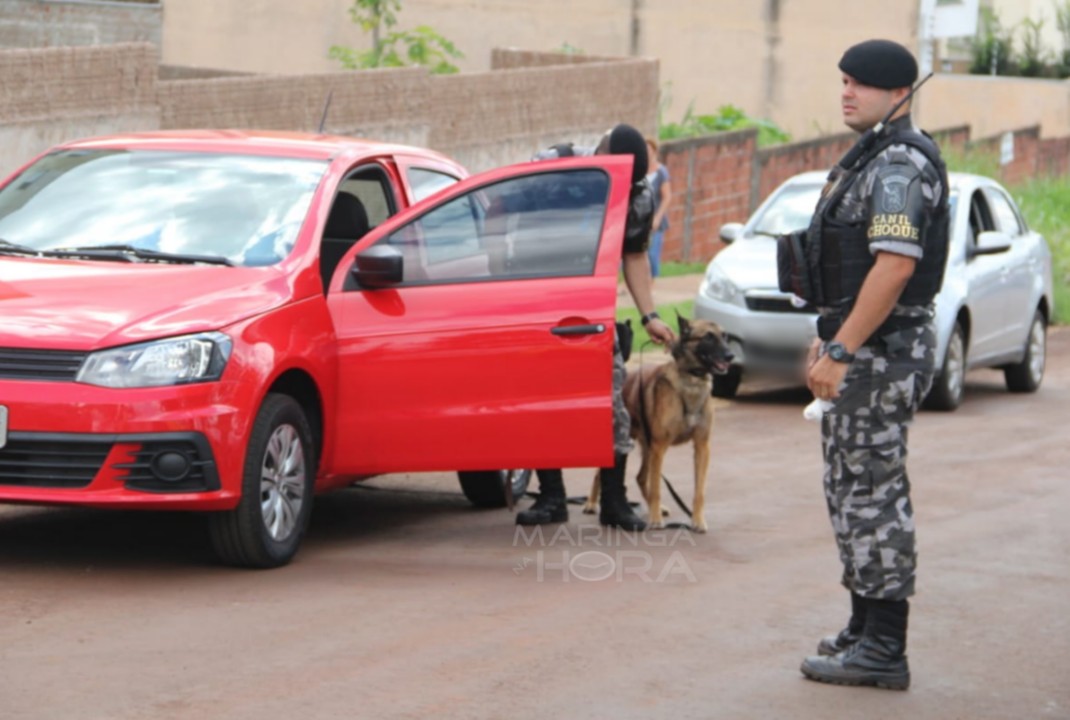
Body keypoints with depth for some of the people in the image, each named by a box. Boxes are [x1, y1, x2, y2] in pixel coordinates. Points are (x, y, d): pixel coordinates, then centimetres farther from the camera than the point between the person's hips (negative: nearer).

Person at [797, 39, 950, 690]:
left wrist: (840, 353, -25)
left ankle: (882, 650, -5)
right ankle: (866, 630, 24)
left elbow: (894, 266, -27)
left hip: (881, 353, -11)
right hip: (864, 349, 11)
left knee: (872, 492, -8)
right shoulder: (874, 158, 17)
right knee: (854, 490, 16)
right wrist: (830, 339, 21)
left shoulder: (900, 164, -17)